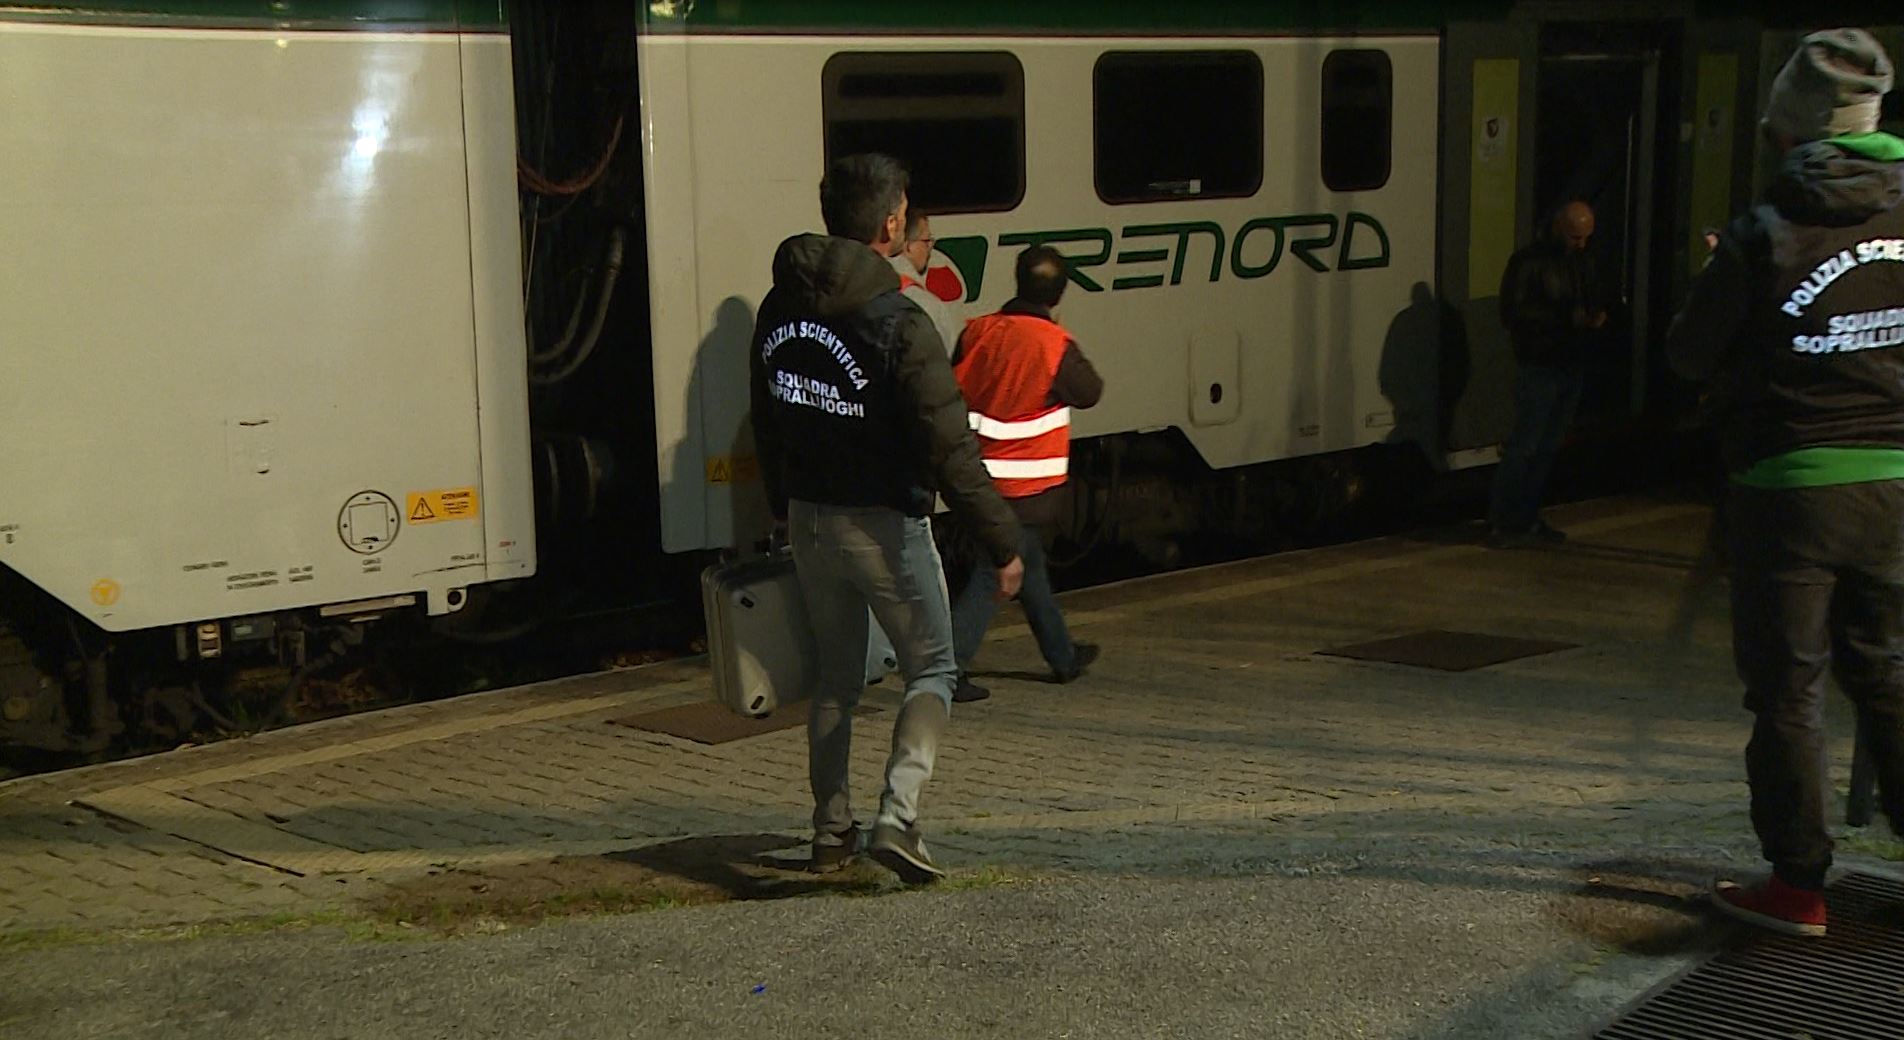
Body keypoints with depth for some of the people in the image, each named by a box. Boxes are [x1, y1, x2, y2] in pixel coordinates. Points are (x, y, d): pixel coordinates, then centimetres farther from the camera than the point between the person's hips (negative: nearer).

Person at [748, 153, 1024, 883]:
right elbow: (950, 450, -20)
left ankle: (830, 831, 23)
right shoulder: (898, 325, -19)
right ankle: (898, 817, -9)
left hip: (808, 520, 6)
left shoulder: (779, 310, 2)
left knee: (835, 677, 19)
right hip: (883, 524, -6)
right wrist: (1001, 543, -13)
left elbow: (767, 424, 13)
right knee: (931, 670, 7)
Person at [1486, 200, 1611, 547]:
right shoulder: (1530, 261, -8)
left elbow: (1595, 303, 26)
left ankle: (1526, 519, 15)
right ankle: (1500, 522, -6)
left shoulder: (1582, 263, 15)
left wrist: (1598, 316, 1)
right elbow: (1513, 311, -15)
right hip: (1539, 366, -7)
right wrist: (1567, 318, -21)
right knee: (1524, 445, -10)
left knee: (1548, 447, 9)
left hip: (1572, 367, 7)